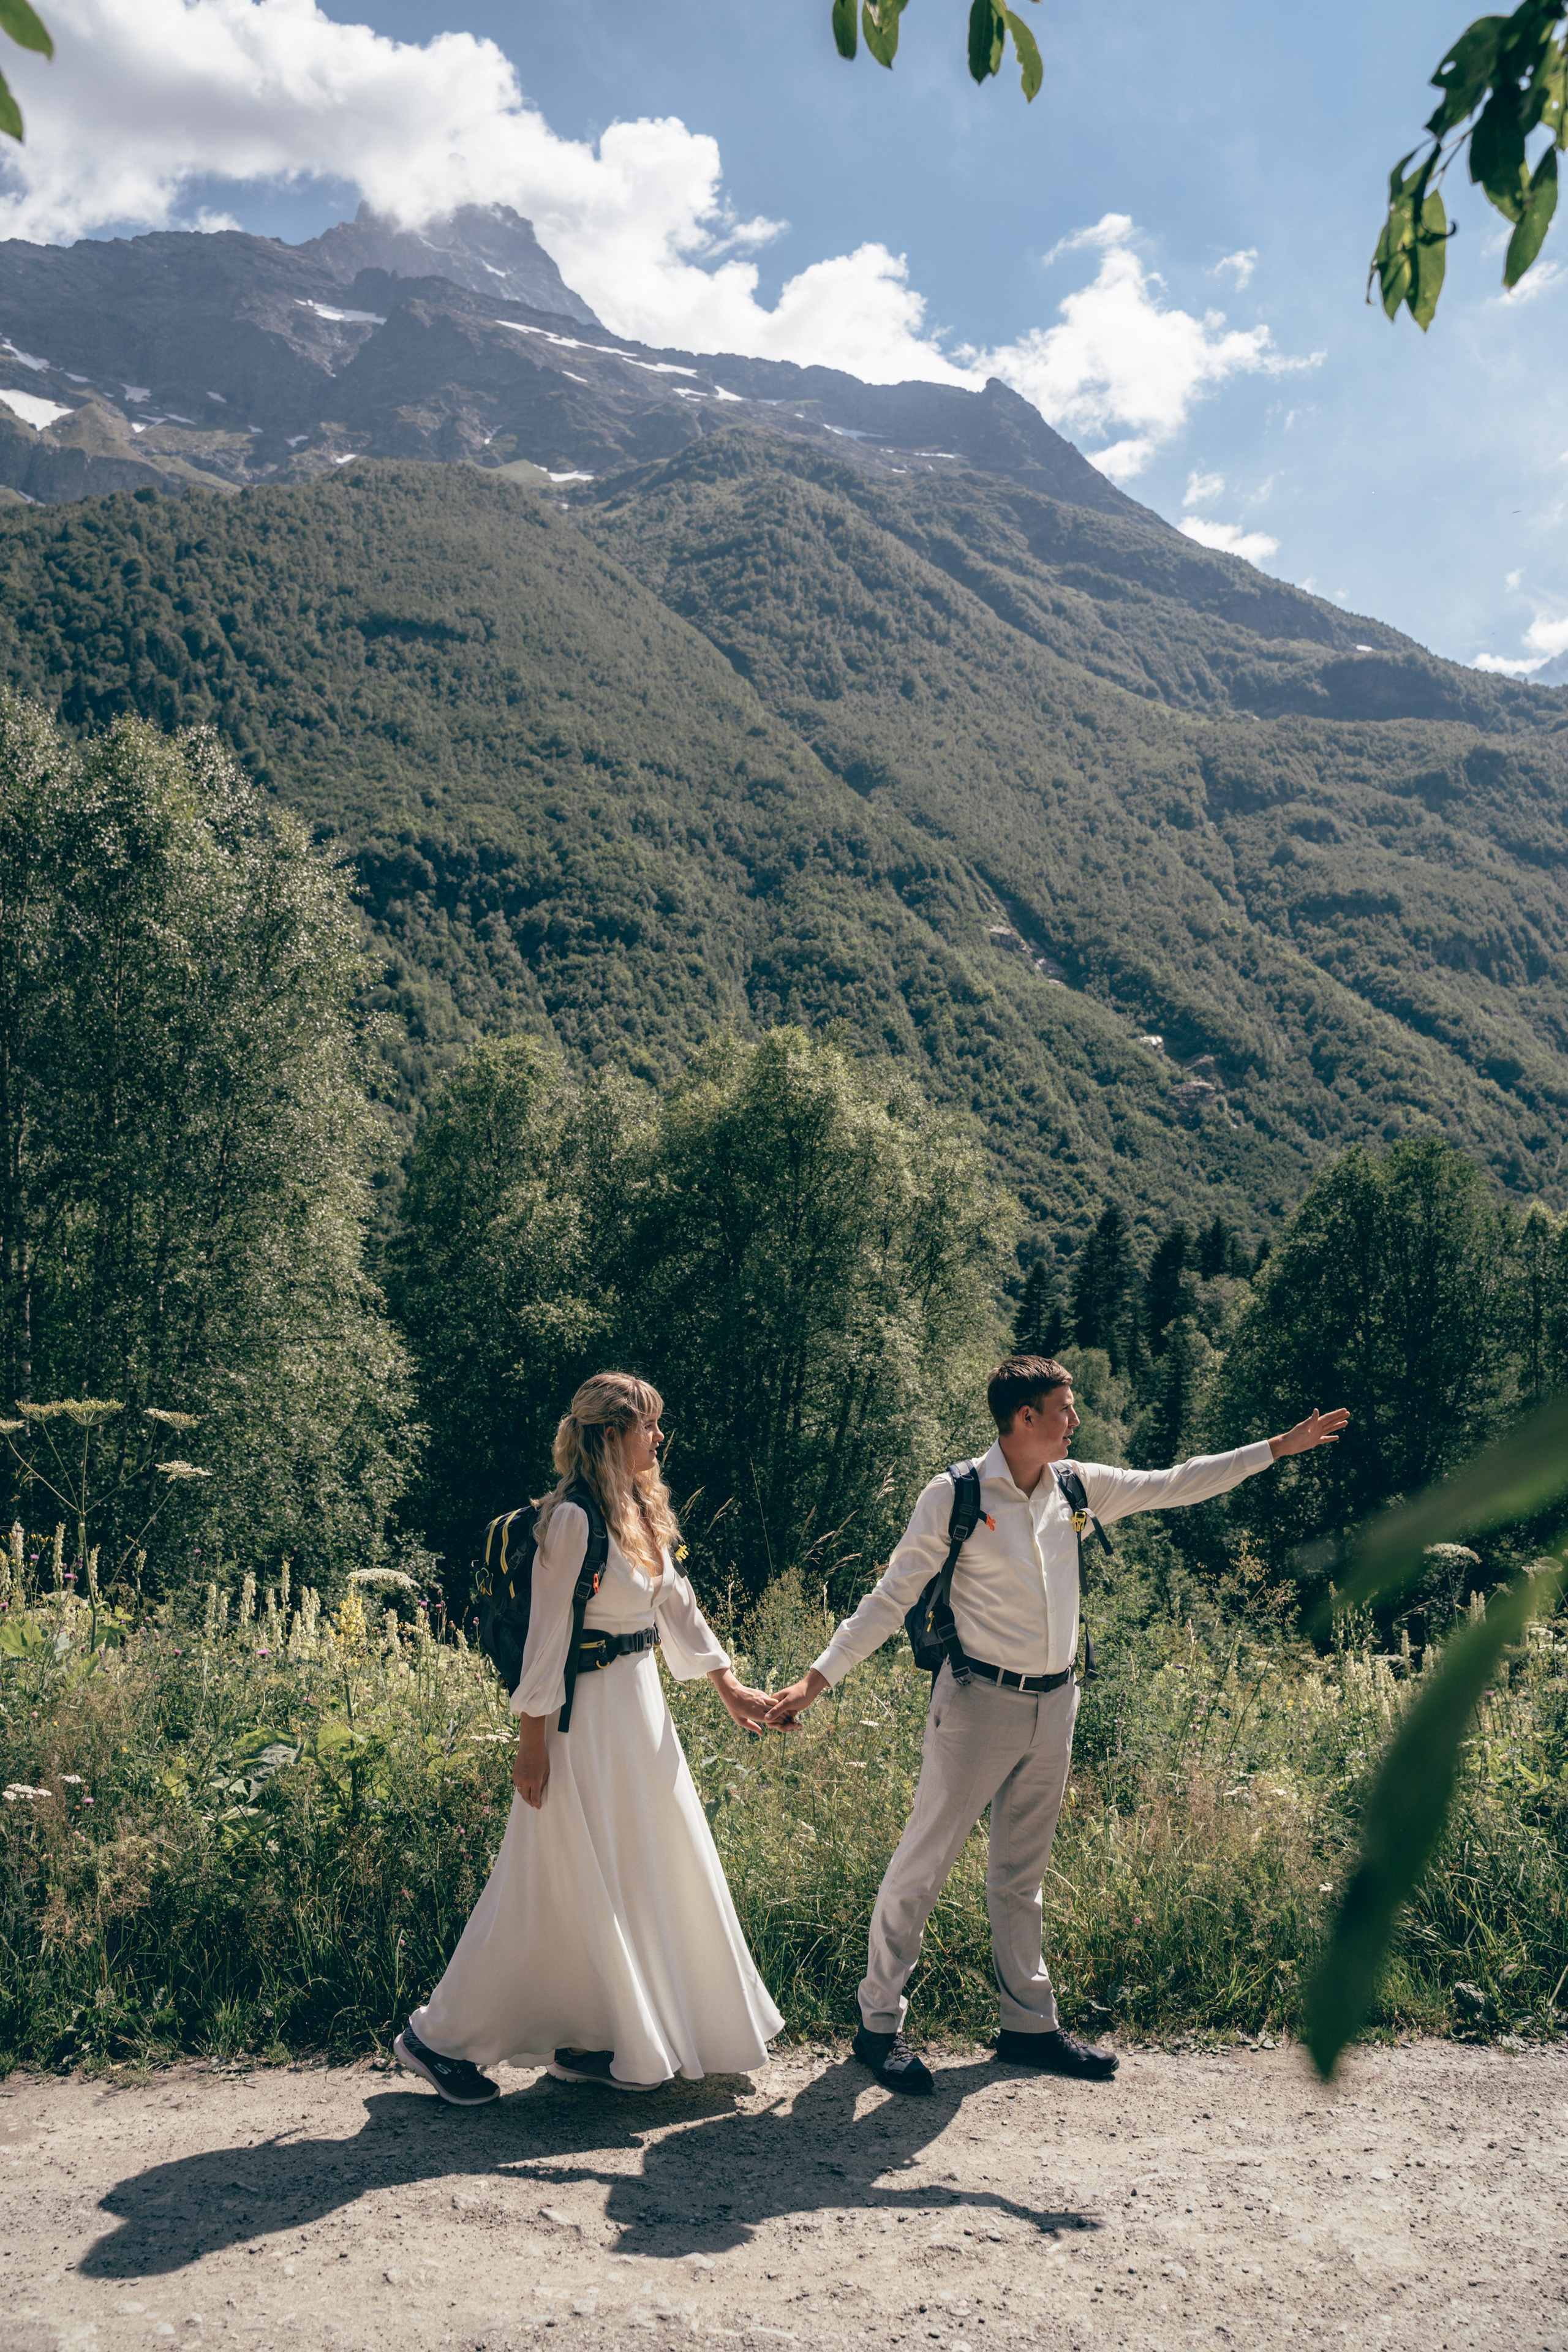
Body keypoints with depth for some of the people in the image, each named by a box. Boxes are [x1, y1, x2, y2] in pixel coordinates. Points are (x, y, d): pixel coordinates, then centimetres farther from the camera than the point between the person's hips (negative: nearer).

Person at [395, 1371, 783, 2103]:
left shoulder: (644, 1512, 7)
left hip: (640, 1708, 9)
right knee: (556, 1888, 0)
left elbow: (676, 1604, 16)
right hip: (587, 1715, -9)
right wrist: (533, 1741, -16)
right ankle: (439, 2037, 15)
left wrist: (728, 1686, 16)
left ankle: (584, 2041, 26)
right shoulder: (573, 1520, -19)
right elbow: (546, 1636, -17)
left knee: (645, 1872, 13)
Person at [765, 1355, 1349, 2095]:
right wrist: (818, 1678, -15)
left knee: (1022, 1872, 16)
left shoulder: (1077, 1488, 4)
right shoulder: (955, 1496, -12)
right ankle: (879, 2023, 13)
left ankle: (1028, 2023, 27)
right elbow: (891, 1598, -9)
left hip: (1053, 1704, 6)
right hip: (979, 1704, -6)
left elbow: (1175, 1485, 13)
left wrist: (1277, 1448, 14)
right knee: (924, 1861, 0)